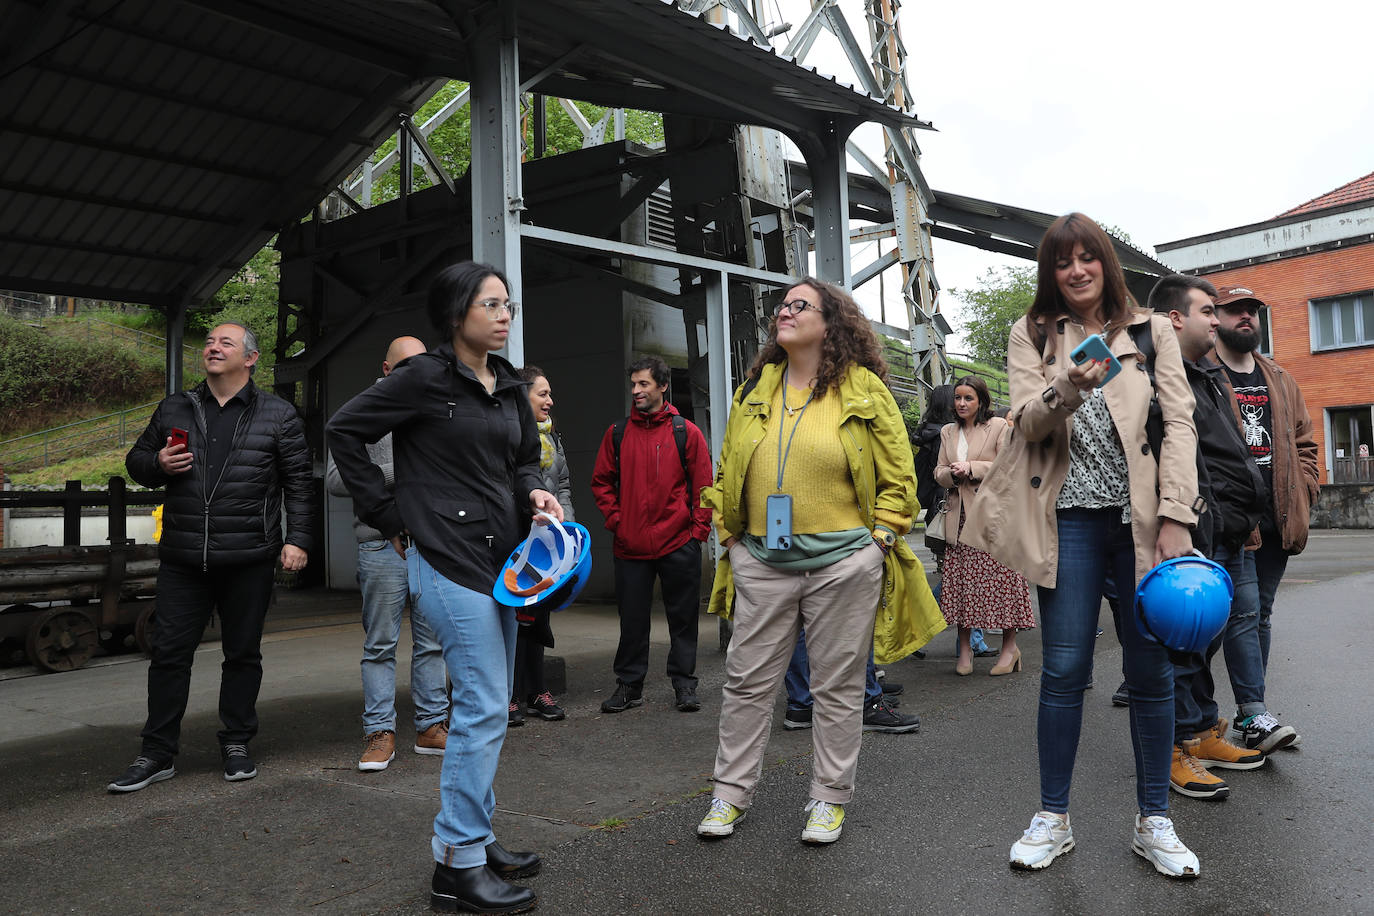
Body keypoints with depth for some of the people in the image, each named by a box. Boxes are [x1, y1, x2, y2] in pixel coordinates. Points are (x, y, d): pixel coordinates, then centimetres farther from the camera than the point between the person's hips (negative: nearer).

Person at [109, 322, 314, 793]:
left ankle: (236, 744, 23)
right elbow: (136, 461, 21)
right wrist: (158, 463, -3)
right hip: (182, 559, 3)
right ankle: (158, 753, 17)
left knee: (243, 652, 9)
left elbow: (298, 483, 1)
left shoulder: (278, 414, 3)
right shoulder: (174, 409, 12)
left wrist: (297, 540, -7)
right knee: (169, 652, 4)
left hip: (249, 559, -2)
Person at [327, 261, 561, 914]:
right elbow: (344, 430, -6)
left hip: (500, 559, 8)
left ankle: (474, 838, 28)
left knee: (489, 707, 14)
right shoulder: (426, 377, -9)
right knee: (484, 706, -9)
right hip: (448, 561, -8)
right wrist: (391, 518, -6)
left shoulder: (509, 387, 13)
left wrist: (534, 492, 1)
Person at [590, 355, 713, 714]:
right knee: (632, 619, 8)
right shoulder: (617, 433, 6)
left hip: (679, 545, -1)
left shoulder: (686, 432, 0)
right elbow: (601, 481, 11)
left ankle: (684, 683, 20)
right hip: (630, 546, 2)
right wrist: (614, 520, 0)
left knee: (683, 617, 7)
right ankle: (629, 685, 20)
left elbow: (703, 486, 1)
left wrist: (698, 530, -5)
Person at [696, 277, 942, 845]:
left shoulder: (863, 390, 0)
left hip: (843, 562, -3)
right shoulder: (754, 392, 11)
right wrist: (730, 536, 9)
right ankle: (731, 793, 22)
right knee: (747, 680, 7)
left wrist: (878, 541, -5)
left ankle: (829, 798, 23)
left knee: (837, 686, 7)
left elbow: (898, 478, 2)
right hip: (762, 563, 3)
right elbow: (727, 473, 16)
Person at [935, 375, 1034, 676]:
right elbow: (940, 471, 16)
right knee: (960, 581, 2)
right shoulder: (948, 432, 18)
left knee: (1000, 579, -4)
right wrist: (952, 473, -6)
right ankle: (965, 648, 12)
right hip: (959, 517, 5)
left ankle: (1010, 647, 9)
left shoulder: (999, 426, 1)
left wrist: (972, 468, -13)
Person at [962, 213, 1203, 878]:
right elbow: (1029, 422, -5)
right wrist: (1070, 389, -27)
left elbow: (1179, 423, 2)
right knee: (1064, 669, 1)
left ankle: (1154, 822, 20)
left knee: (1150, 669, 5)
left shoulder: (1151, 330, 10)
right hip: (1071, 518, -1)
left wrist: (1175, 518, -9)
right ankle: (1053, 818, 15)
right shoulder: (1032, 335, 9)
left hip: (1142, 517, 1)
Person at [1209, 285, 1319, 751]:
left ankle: (1249, 713, 18)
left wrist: (1303, 494, 10)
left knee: (1260, 612, 10)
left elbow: (1304, 442, 23)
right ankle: (1255, 714, -9)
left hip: (1276, 517, 6)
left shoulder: (1281, 381, 20)